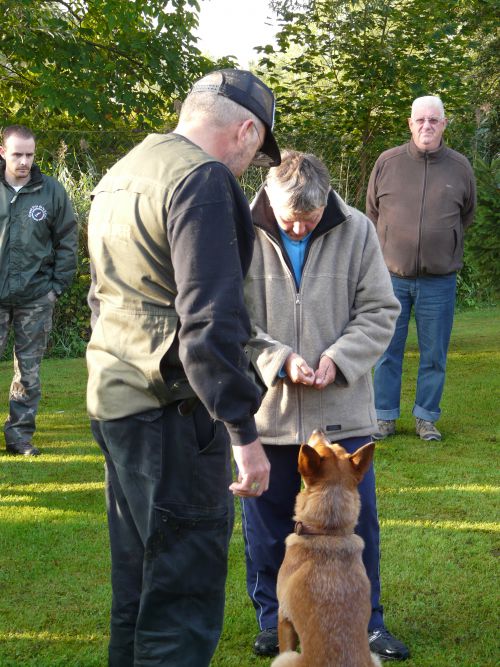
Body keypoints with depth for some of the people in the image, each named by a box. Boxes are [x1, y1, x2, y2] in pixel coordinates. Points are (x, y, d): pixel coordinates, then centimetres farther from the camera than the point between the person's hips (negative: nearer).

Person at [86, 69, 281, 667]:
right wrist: (243, 431, -21)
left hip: (110, 398, 10)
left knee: (137, 586, 19)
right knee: (184, 596, -2)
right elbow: (209, 319, -23)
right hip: (169, 411, -10)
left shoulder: (120, 174, 16)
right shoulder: (204, 179, -15)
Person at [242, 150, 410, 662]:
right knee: (267, 523, 12)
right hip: (266, 409, 0)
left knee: (356, 521, 9)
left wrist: (338, 358, -15)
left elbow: (379, 311, 0)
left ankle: (366, 620, 26)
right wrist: (277, 359, -19)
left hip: (342, 411, 1)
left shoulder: (356, 231, -4)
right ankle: (272, 619, 31)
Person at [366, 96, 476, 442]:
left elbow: (466, 215, 18)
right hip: (392, 276, 0)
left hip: (439, 280, 0)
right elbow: (373, 212, 14)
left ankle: (427, 417, 19)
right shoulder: (388, 162, 1)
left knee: (434, 355, 7)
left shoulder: (459, 166, 3)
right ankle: (385, 417, 16)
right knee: (388, 351, 5)